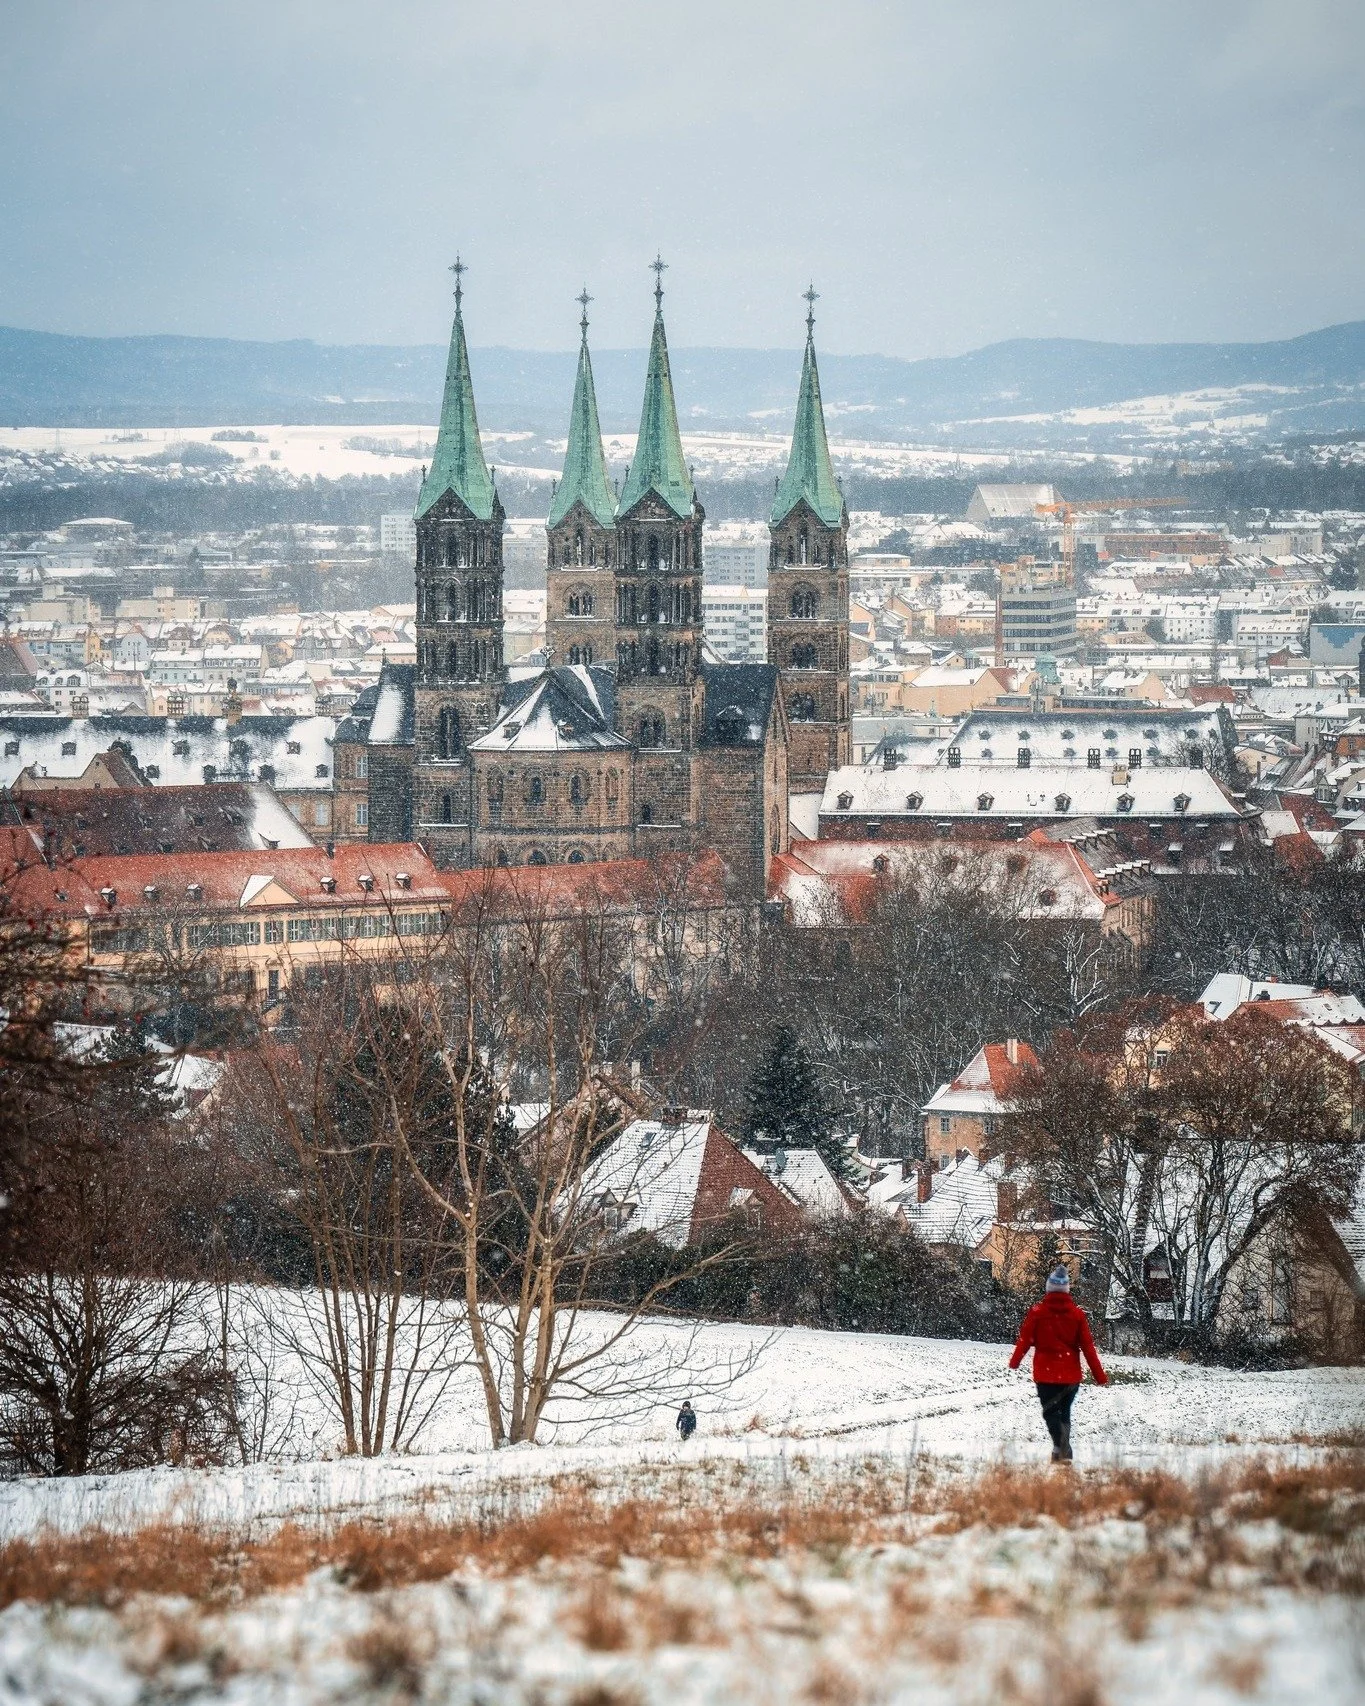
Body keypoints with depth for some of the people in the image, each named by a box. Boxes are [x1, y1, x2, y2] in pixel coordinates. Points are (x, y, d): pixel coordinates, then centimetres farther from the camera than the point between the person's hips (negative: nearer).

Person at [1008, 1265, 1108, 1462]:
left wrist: (1014, 1362, 19)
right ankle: (1063, 1452, 18)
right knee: (1064, 1412, 18)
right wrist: (1100, 1376, 5)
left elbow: (1024, 1340, 0)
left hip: (1045, 1373, -2)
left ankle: (1061, 1444, -24)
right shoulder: (1077, 1313, -3)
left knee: (1050, 1412, 0)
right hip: (1071, 1374, 2)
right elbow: (1088, 1347, -1)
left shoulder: (1037, 1312, -8)